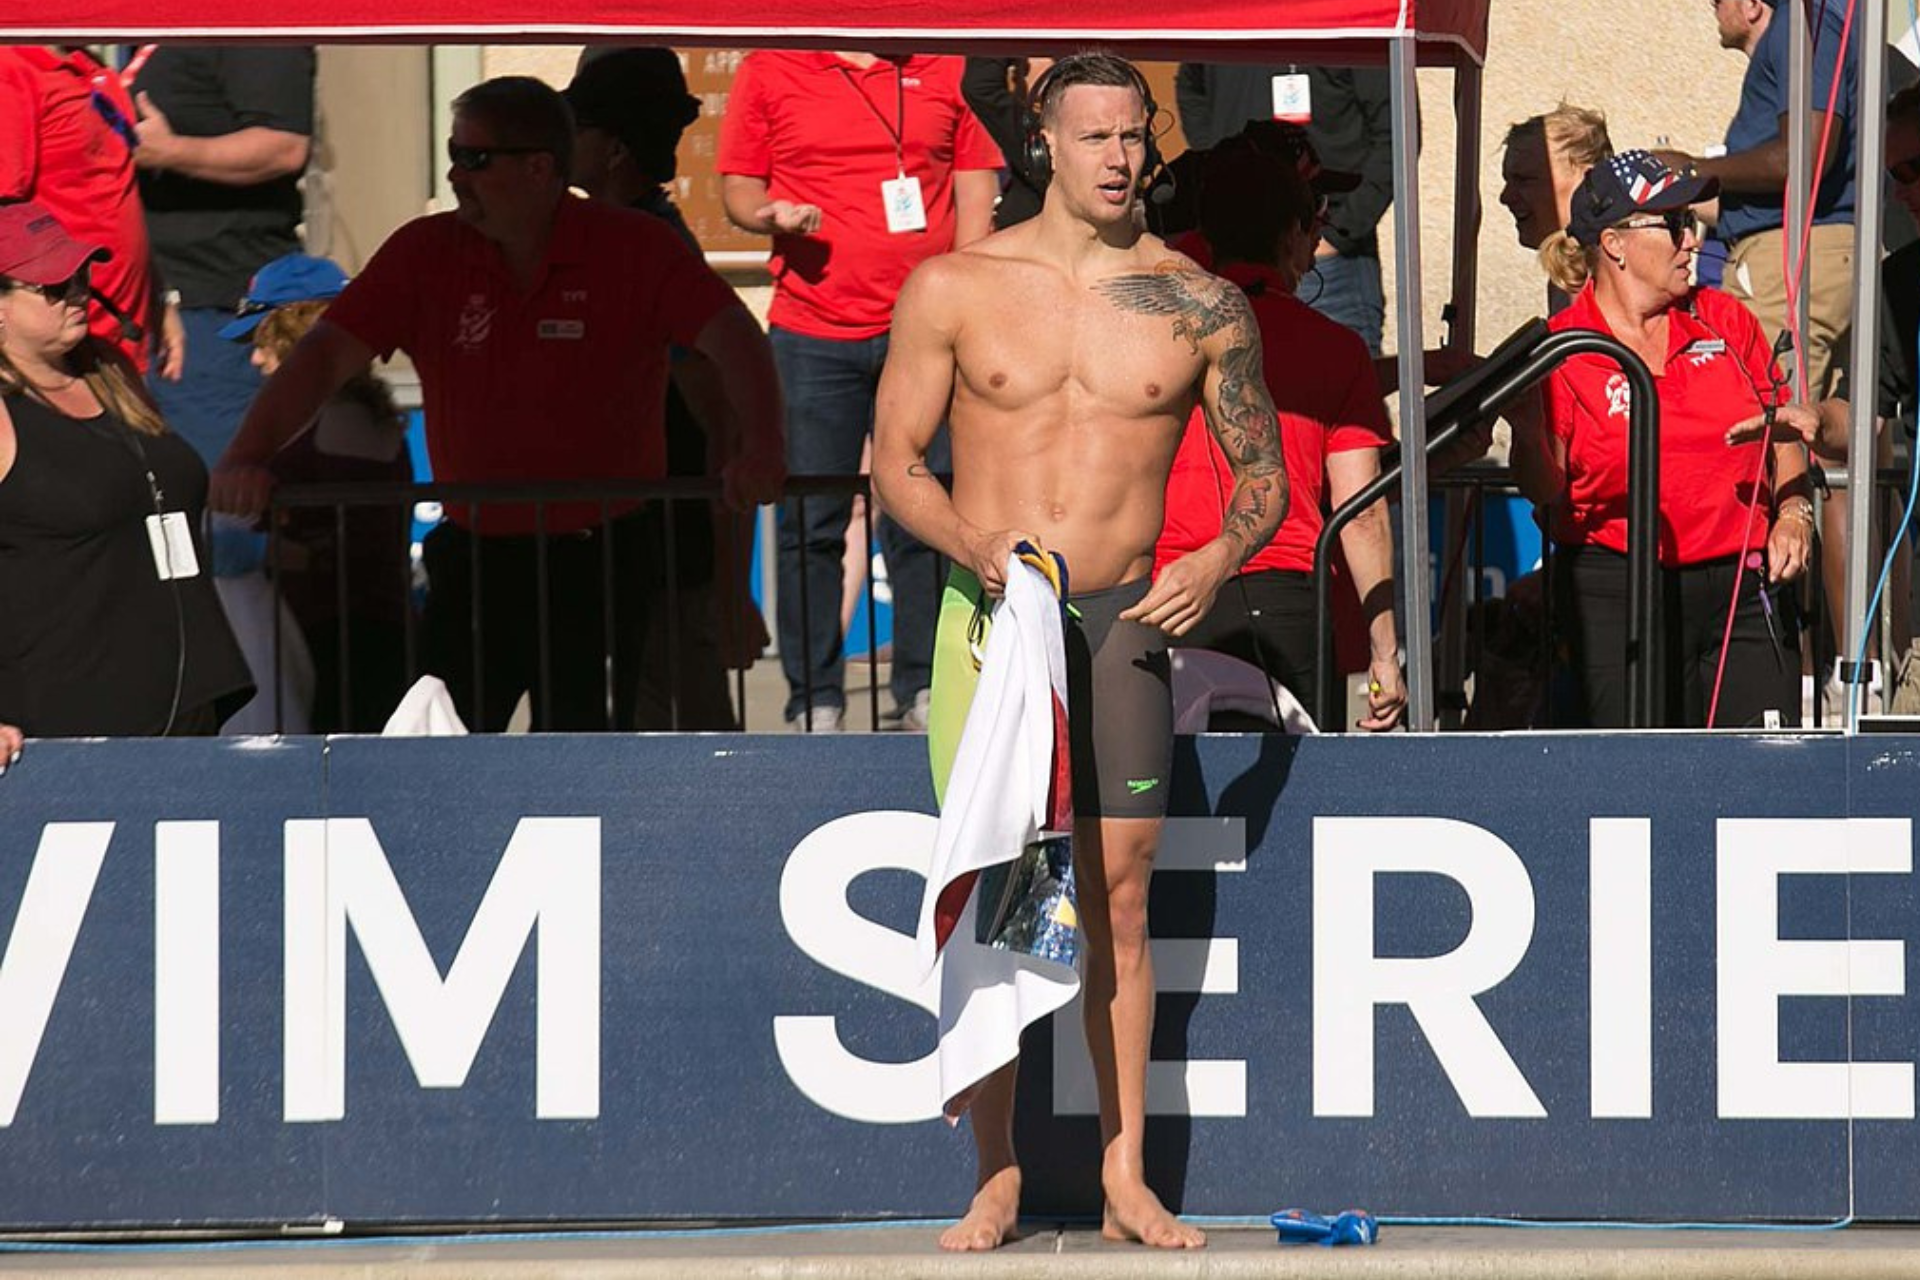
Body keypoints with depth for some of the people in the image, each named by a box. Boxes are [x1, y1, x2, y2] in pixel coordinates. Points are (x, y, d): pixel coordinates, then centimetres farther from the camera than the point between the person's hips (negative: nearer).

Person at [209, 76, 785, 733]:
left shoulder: (636, 249, -6)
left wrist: (758, 450, -31)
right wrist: (248, 454, -19)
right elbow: (327, 354, -4)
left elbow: (732, 338, -14)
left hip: (599, 557, -2)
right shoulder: (425, 253, 2)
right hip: (473, 555, 2)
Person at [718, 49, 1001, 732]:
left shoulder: (944, 72, 9)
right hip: (811, 334, -1)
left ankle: (922, 689, 11)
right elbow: (737, 187, 10)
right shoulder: (768, 72, 5)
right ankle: (814, 700, 7)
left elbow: (976, 185, 11)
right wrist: (770, 215, -13)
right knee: (810, 523, 1)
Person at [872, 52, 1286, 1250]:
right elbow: (896, 458, 3)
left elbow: (1264, 473, 10)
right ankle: (997, 1180, 6)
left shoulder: (1200, 305, 2)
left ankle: (1126, 1179, 6)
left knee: (1118, 895, 1)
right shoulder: (952, 288, 0)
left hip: (1123, 622, 0)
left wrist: (1220, 558, -10)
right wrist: (977, 547, -15)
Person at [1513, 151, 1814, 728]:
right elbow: (1547, 490, -8)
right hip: (1620, 594, -3)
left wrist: (1793, 513, 2)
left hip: (1746, 588, 3)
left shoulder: (1724, 320, 11)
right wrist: (1527, 429, -27)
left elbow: (1783, 431, 18)